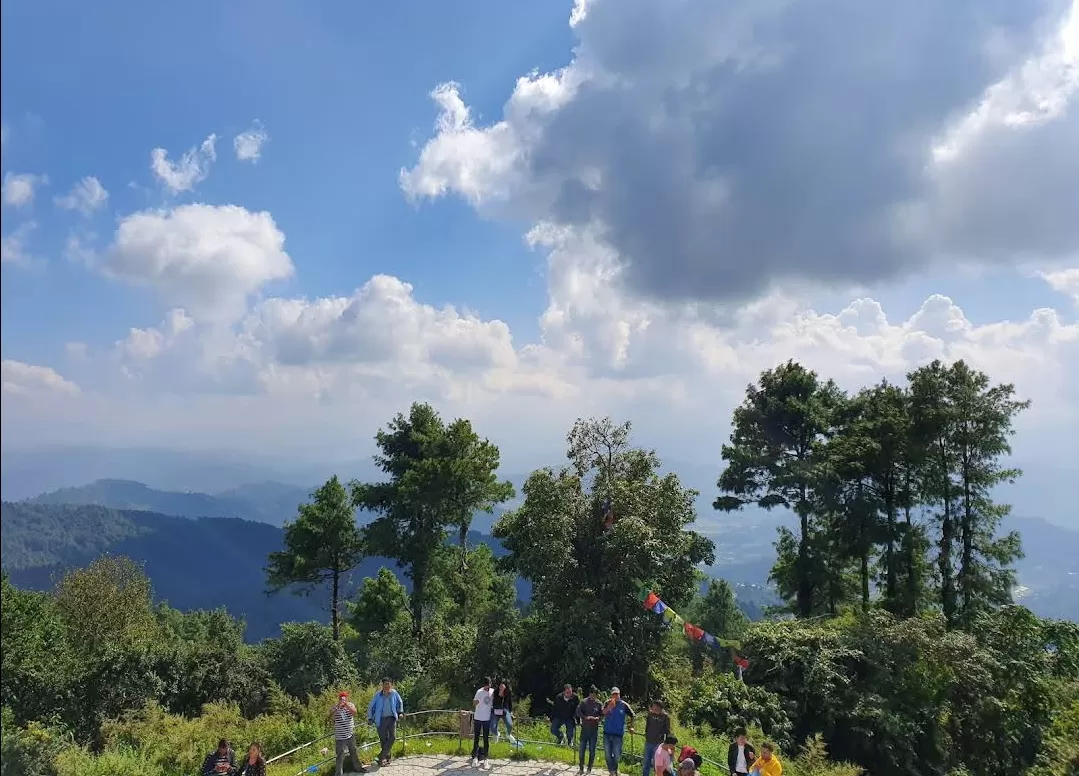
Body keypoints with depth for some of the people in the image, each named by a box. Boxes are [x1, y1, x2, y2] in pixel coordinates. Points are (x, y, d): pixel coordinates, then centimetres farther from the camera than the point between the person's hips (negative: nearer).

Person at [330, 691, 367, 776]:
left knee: (354, 752, 20)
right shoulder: (335, 708, -9)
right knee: (340, 756, -1)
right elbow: (331, 717, -27)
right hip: (340, 737, -4)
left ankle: (357, 767, 37)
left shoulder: (350, 705, -2)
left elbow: (354, 713, -21)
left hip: (351, 735, 4)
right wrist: (338, 707, -38)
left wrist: (346, 705, -33)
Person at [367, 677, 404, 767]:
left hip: (391, 718, 2)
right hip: (381, 719, -1)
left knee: (392, 737, -11)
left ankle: (382, 756, -1)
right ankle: (386, 758, 19)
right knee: (383, 739, 3)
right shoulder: (378, 695, -7)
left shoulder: (394, 693, -2)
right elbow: (371, 707, 2)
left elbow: (400, 702, 15)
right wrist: (370, 718, 0)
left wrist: (400, 712, 6)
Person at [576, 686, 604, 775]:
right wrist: (585, 717, -26)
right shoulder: (583, 702, -2)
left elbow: (603, 713, -1)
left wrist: (597, 718, -21)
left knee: (592, 750, 6)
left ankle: (589, 769, 18)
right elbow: (578, 712, -12)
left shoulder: (599, 703, 1)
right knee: (582, 749, 5)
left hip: (594, 729, 0)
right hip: (584, 728, 0)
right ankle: (581, 768, 18)